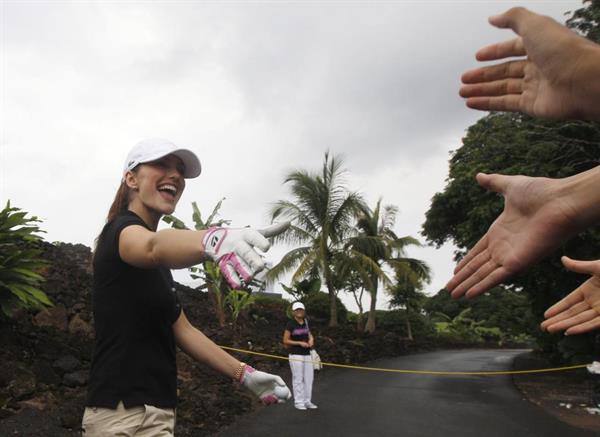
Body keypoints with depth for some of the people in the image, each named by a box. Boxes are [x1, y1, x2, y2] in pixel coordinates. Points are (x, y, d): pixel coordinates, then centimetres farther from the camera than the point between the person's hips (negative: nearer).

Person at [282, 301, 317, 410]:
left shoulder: (305, 322, 8)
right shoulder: (290, 324, -9)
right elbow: (285, 341, -8)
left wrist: (311, 339, -2)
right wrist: (300, 343, -15)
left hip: (307, 354, 6)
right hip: (296, 355, -6)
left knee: (309, 378, 9)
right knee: (298, 379, -1)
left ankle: (307, 401, 20)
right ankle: (298, 402, 10)